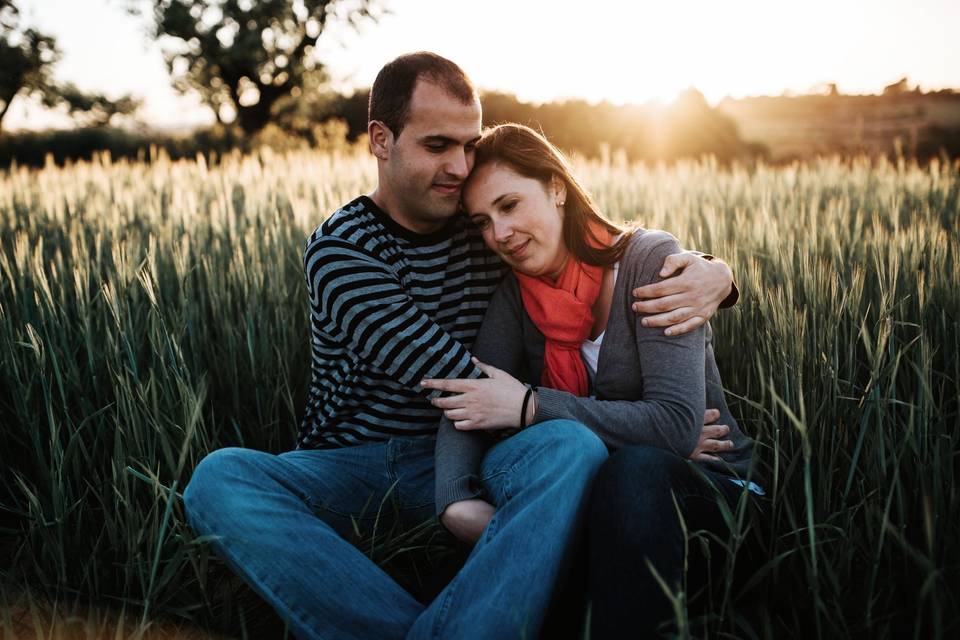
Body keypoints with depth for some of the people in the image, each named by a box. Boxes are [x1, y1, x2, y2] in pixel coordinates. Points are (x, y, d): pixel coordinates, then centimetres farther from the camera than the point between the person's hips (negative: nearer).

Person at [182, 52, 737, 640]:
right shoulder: (338, 250, -8)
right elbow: (453, 381, -18)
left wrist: (710, 270, -12)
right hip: (352, 467, -1)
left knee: (572, 450, -30)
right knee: (220, 478, -31)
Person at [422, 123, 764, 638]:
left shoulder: (652, 260, -16)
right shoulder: (516, 290, 0)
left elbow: (678, 426, -26)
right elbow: (465, 405, -13)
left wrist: (529, 406, -28)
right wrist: (457, 503, -34)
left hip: (703, 482, -4)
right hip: (590, 480, 4)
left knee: (636, 466, -37)